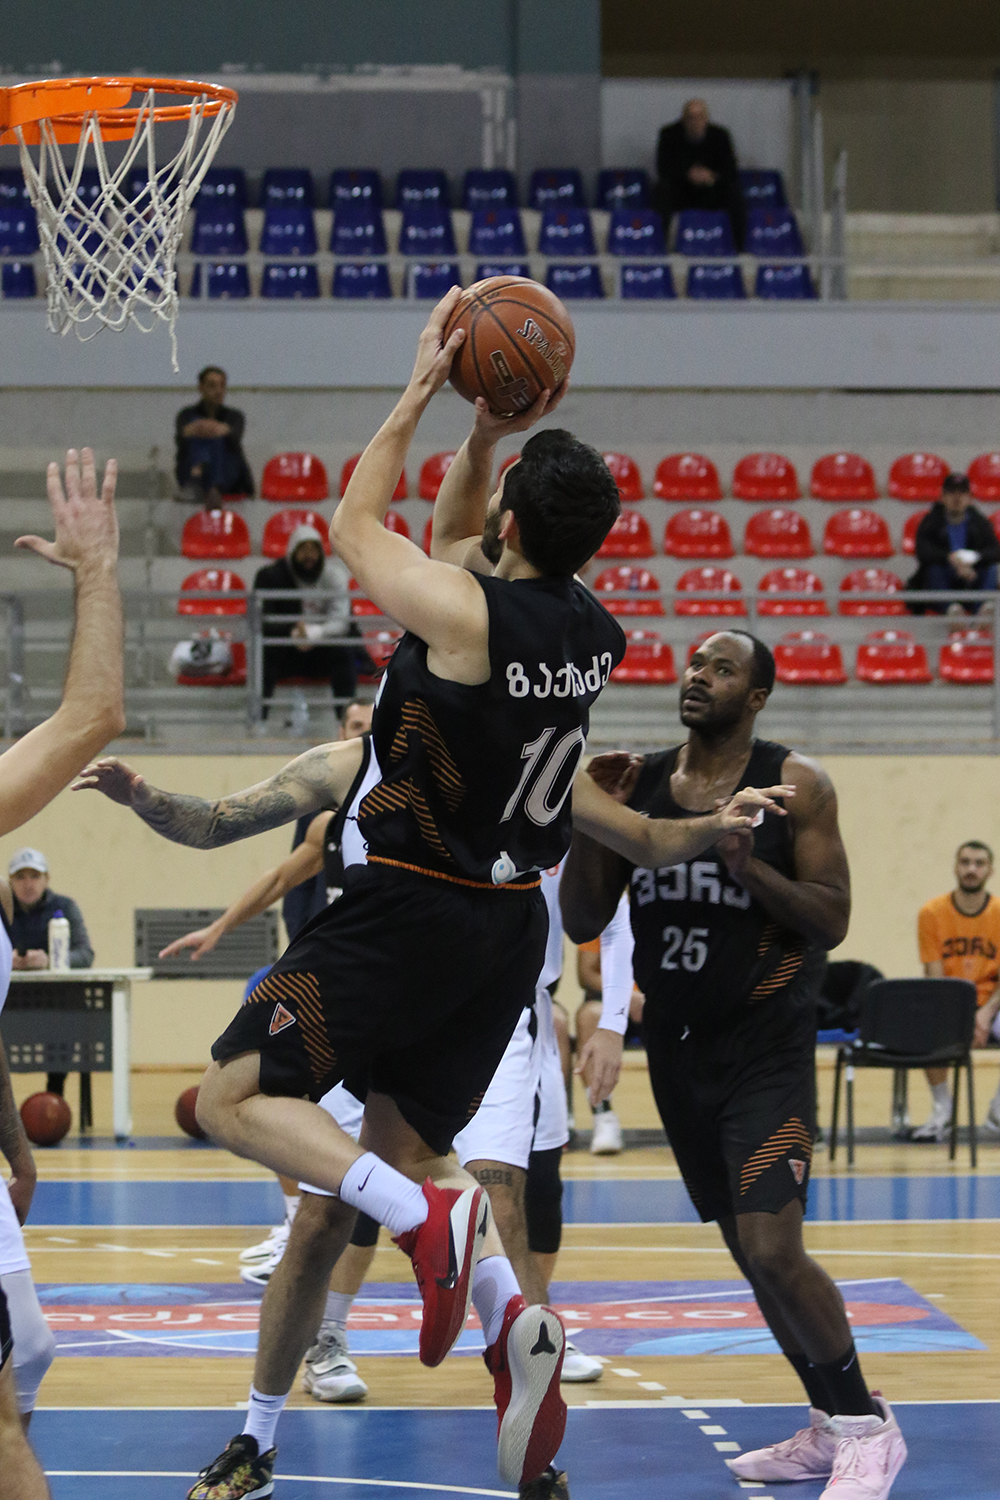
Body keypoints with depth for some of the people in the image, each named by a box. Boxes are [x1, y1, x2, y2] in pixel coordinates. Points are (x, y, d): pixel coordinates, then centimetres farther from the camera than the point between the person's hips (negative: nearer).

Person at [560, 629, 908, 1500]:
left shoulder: (794, 785, -8)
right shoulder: (638, 784, 4)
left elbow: (831, 922, -11)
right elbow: (583, 922, 4)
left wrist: (746, 864, -25)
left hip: (766, 1045, -6)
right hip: (679, 1044, 6)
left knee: (772, 1248, -17)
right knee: (750, 1249, 13)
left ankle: (868, 1427, -1)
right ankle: (830, 1426, 26)